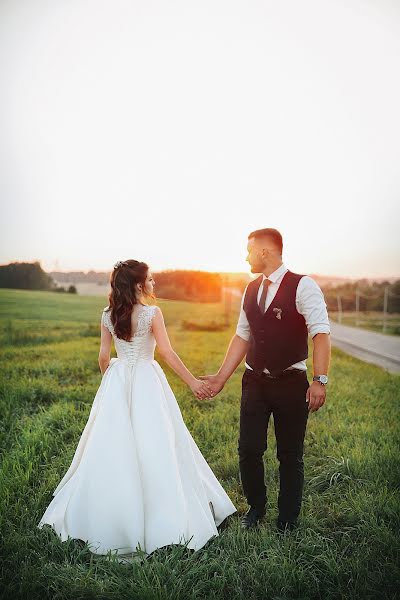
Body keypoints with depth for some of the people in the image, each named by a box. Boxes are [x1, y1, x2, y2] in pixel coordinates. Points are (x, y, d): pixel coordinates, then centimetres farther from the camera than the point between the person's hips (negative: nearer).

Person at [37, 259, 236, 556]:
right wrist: (193, 382, -5)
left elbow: (103, 356, 6)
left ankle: (102, 515, 28)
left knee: (113, 447, 14)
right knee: (152, 446, 5)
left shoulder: (108, 315, 1)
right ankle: (162, 519, 16)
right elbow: (168, 353, -13)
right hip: (146, 381, -4)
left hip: (116, 381, 5)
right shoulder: (152, 313, -12)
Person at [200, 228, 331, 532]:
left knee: (290, 456, 8)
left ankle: (288, 519, 29)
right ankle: (256, 507, 33)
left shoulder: (303, 286, -10)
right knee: (248, 450, 8)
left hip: (290, 382, -5)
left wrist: (320, 380, -24)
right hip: (254, 381, 5)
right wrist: (221, 377, 9)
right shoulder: (251, 290, 9)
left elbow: (321, 333, -15)